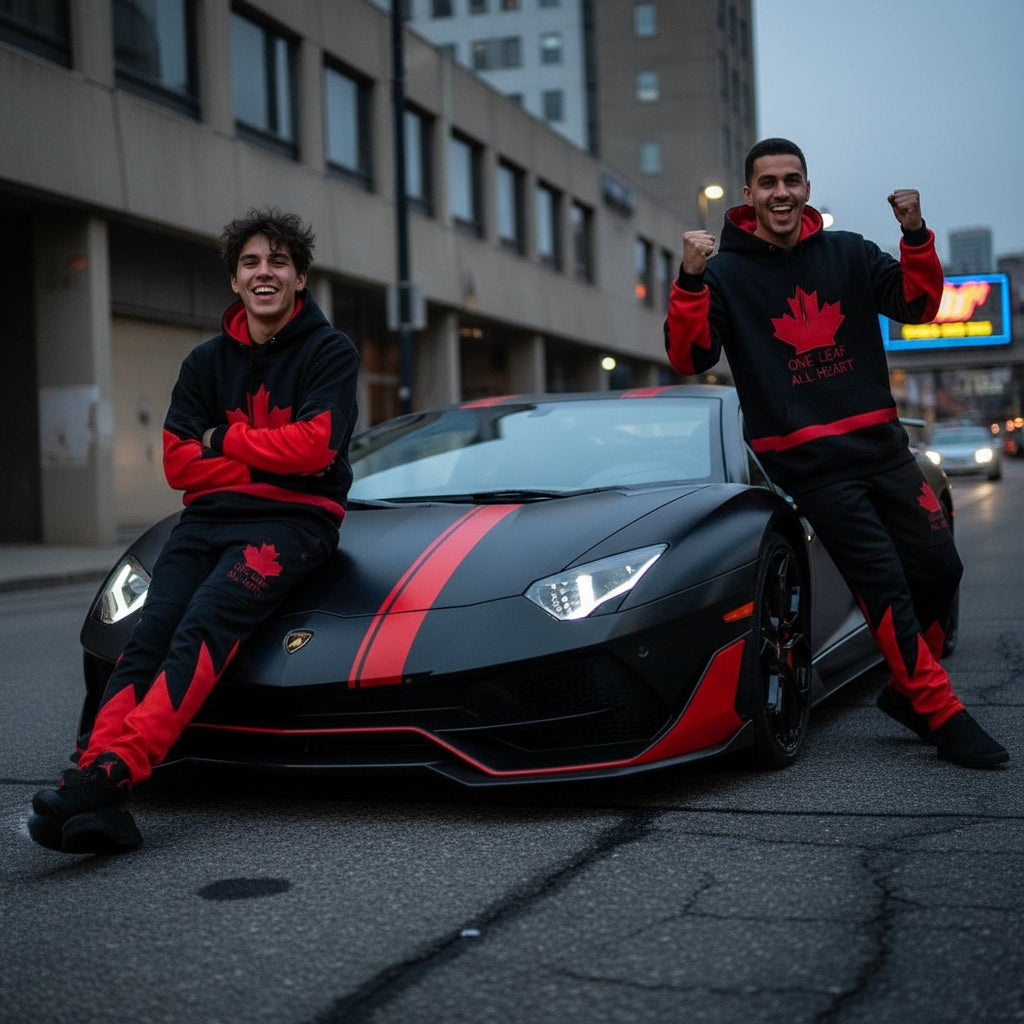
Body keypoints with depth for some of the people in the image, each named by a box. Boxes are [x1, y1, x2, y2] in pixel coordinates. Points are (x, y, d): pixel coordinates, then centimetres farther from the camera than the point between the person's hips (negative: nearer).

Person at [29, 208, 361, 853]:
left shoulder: (330, 352, 5)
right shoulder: (207, 362, 19)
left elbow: (313, 447, -11)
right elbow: (178, 463, 9)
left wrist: (222, 442, -1)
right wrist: (267, 458, -4)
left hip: (293, 521, -4)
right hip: (210, 519, 5)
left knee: (204, 624, -29)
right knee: (148, 636, -19)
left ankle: (109, 772, -41)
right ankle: (96, 805, -34)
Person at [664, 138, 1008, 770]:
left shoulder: (847, 253, 10)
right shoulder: (727, 272, -2)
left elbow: (917, 306, 7)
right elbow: (690, 359, -12)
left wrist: (916, 236, -8)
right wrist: (691, 281, -25)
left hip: (882, 446, 5)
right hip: (809, 463, -5)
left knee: (940, 569, 5)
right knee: (885, 587, -7)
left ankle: (909, 690, 25)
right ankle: (942, 715, 4)